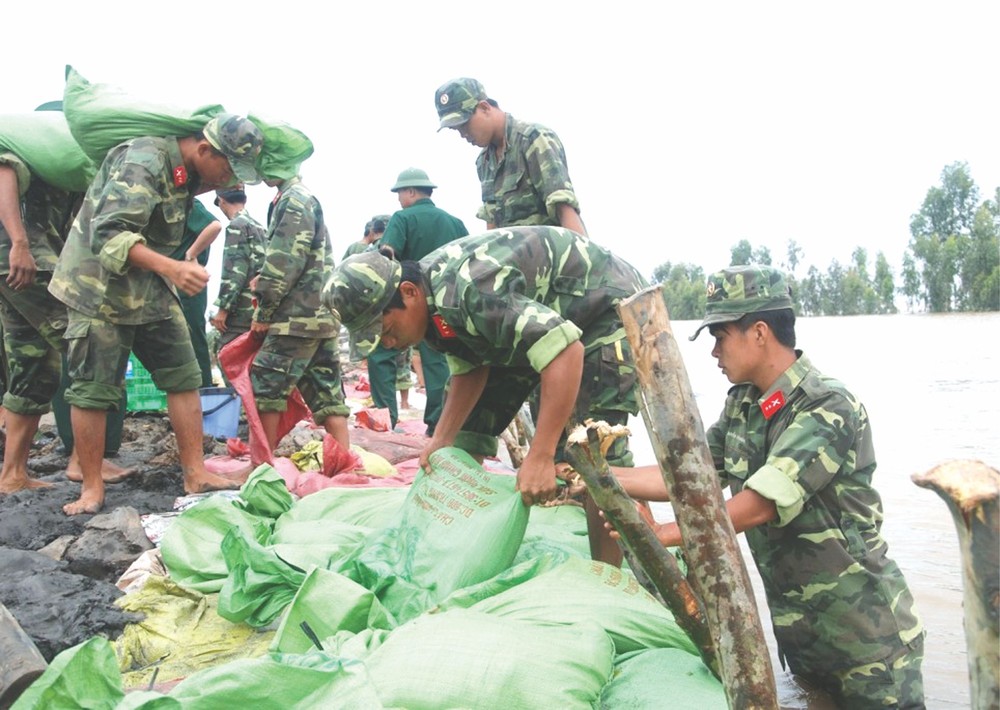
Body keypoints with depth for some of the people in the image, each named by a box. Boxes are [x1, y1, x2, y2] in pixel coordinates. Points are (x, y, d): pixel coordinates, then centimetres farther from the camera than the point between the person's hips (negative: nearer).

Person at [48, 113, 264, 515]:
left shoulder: (185, 170, 2)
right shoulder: (142, 162, -23)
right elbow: (108, 234, -33)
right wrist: (171, 268, -44)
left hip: (152, 288, 8)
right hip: (100, 287, -8)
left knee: (184, 376, 2)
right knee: (93, 388, -2)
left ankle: (196, 476, 7)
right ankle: (92, 488, 10)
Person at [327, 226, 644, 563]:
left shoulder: (468, 288, -37)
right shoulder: (434, 296, -8)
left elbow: (566, 352, -40)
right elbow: (468, 369, 1)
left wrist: (539, 457, -39)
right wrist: (441, 440, -10)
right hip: (541, 312, 9)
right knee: (470, 421, 6)